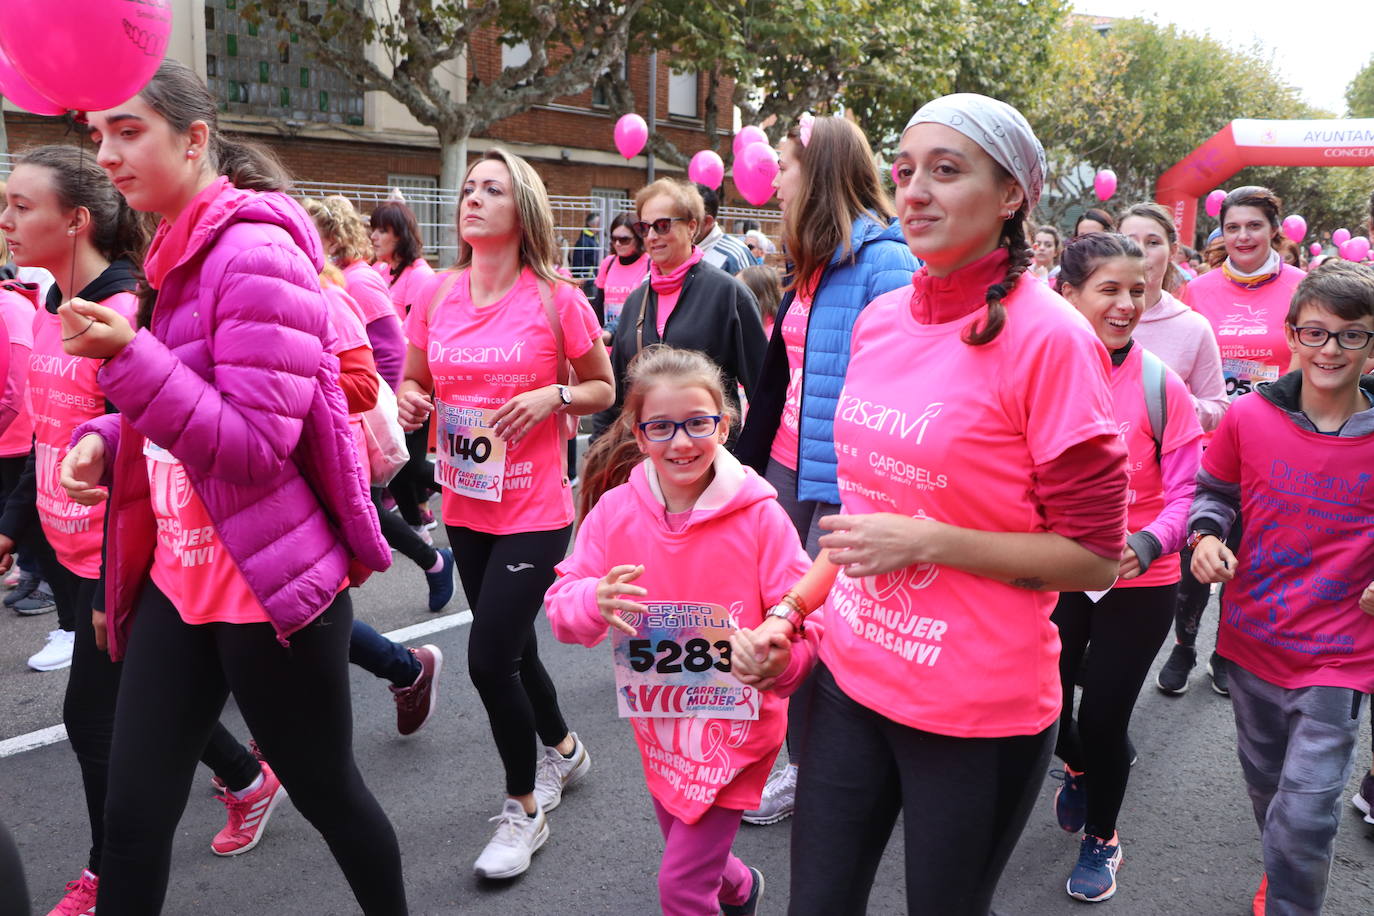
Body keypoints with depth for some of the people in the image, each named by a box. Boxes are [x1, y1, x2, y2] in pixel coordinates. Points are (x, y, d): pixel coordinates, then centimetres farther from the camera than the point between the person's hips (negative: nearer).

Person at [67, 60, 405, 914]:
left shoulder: (254, 252, -16)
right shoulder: (175, 255, 11)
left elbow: (255, 444, -20)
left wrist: (127, 356, -28)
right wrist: (104, 440, 2)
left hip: (270, 582, -8)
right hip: (177, 578, 8)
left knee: (327, 790, 12)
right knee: (133, 816, 10)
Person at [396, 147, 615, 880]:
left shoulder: (556, 299, -9)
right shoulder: (438, 297, 2)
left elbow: (604, 389, 1)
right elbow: (413, 384, 13)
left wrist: (555, 396, -18)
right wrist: (410, 401, -10)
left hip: (535, 510, -5)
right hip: (465, 507, 5)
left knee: (489, 658, -9)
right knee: (512, 650, 19)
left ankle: (524, 808, 16)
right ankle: (562, 749, 48)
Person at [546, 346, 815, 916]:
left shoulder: (759, 517, -18)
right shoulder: (615, 512, -10)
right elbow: (560, 606, -7)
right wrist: (595, 602, -30)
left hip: (736, 728, -4)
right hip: (658, 728, 4)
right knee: (688, 859, 26)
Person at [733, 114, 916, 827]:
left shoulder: (882, 262, -14)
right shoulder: (808, 268, 13)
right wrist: (746, 464, 19)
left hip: (844, 484, -8)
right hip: (787, 470, 8)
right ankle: (801, 765, 29)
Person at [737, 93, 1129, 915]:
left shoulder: (1048, 338, -15)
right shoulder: (881, 319, 4)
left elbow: (1096, 559, -13)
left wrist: (927, 542, -21)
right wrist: (792, 609, 7)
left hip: (977, 711, -5)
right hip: (851, 677, 5)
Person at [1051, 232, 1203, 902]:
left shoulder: (1160, 385, -12)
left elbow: (1186, 490, -10)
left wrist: (1147, 544, -27)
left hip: (1138, 583, -1)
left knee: (1104, 717, 6)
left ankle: (1101, 839, 36)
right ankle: (1077, 767, 50)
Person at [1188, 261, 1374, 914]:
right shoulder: (1248, 417, -8)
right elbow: (1214, 492, 7)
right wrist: (1206, 535, -12)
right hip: (1251, 637, 3)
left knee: (1305, 816, -6)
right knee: (1265, 783, 24)